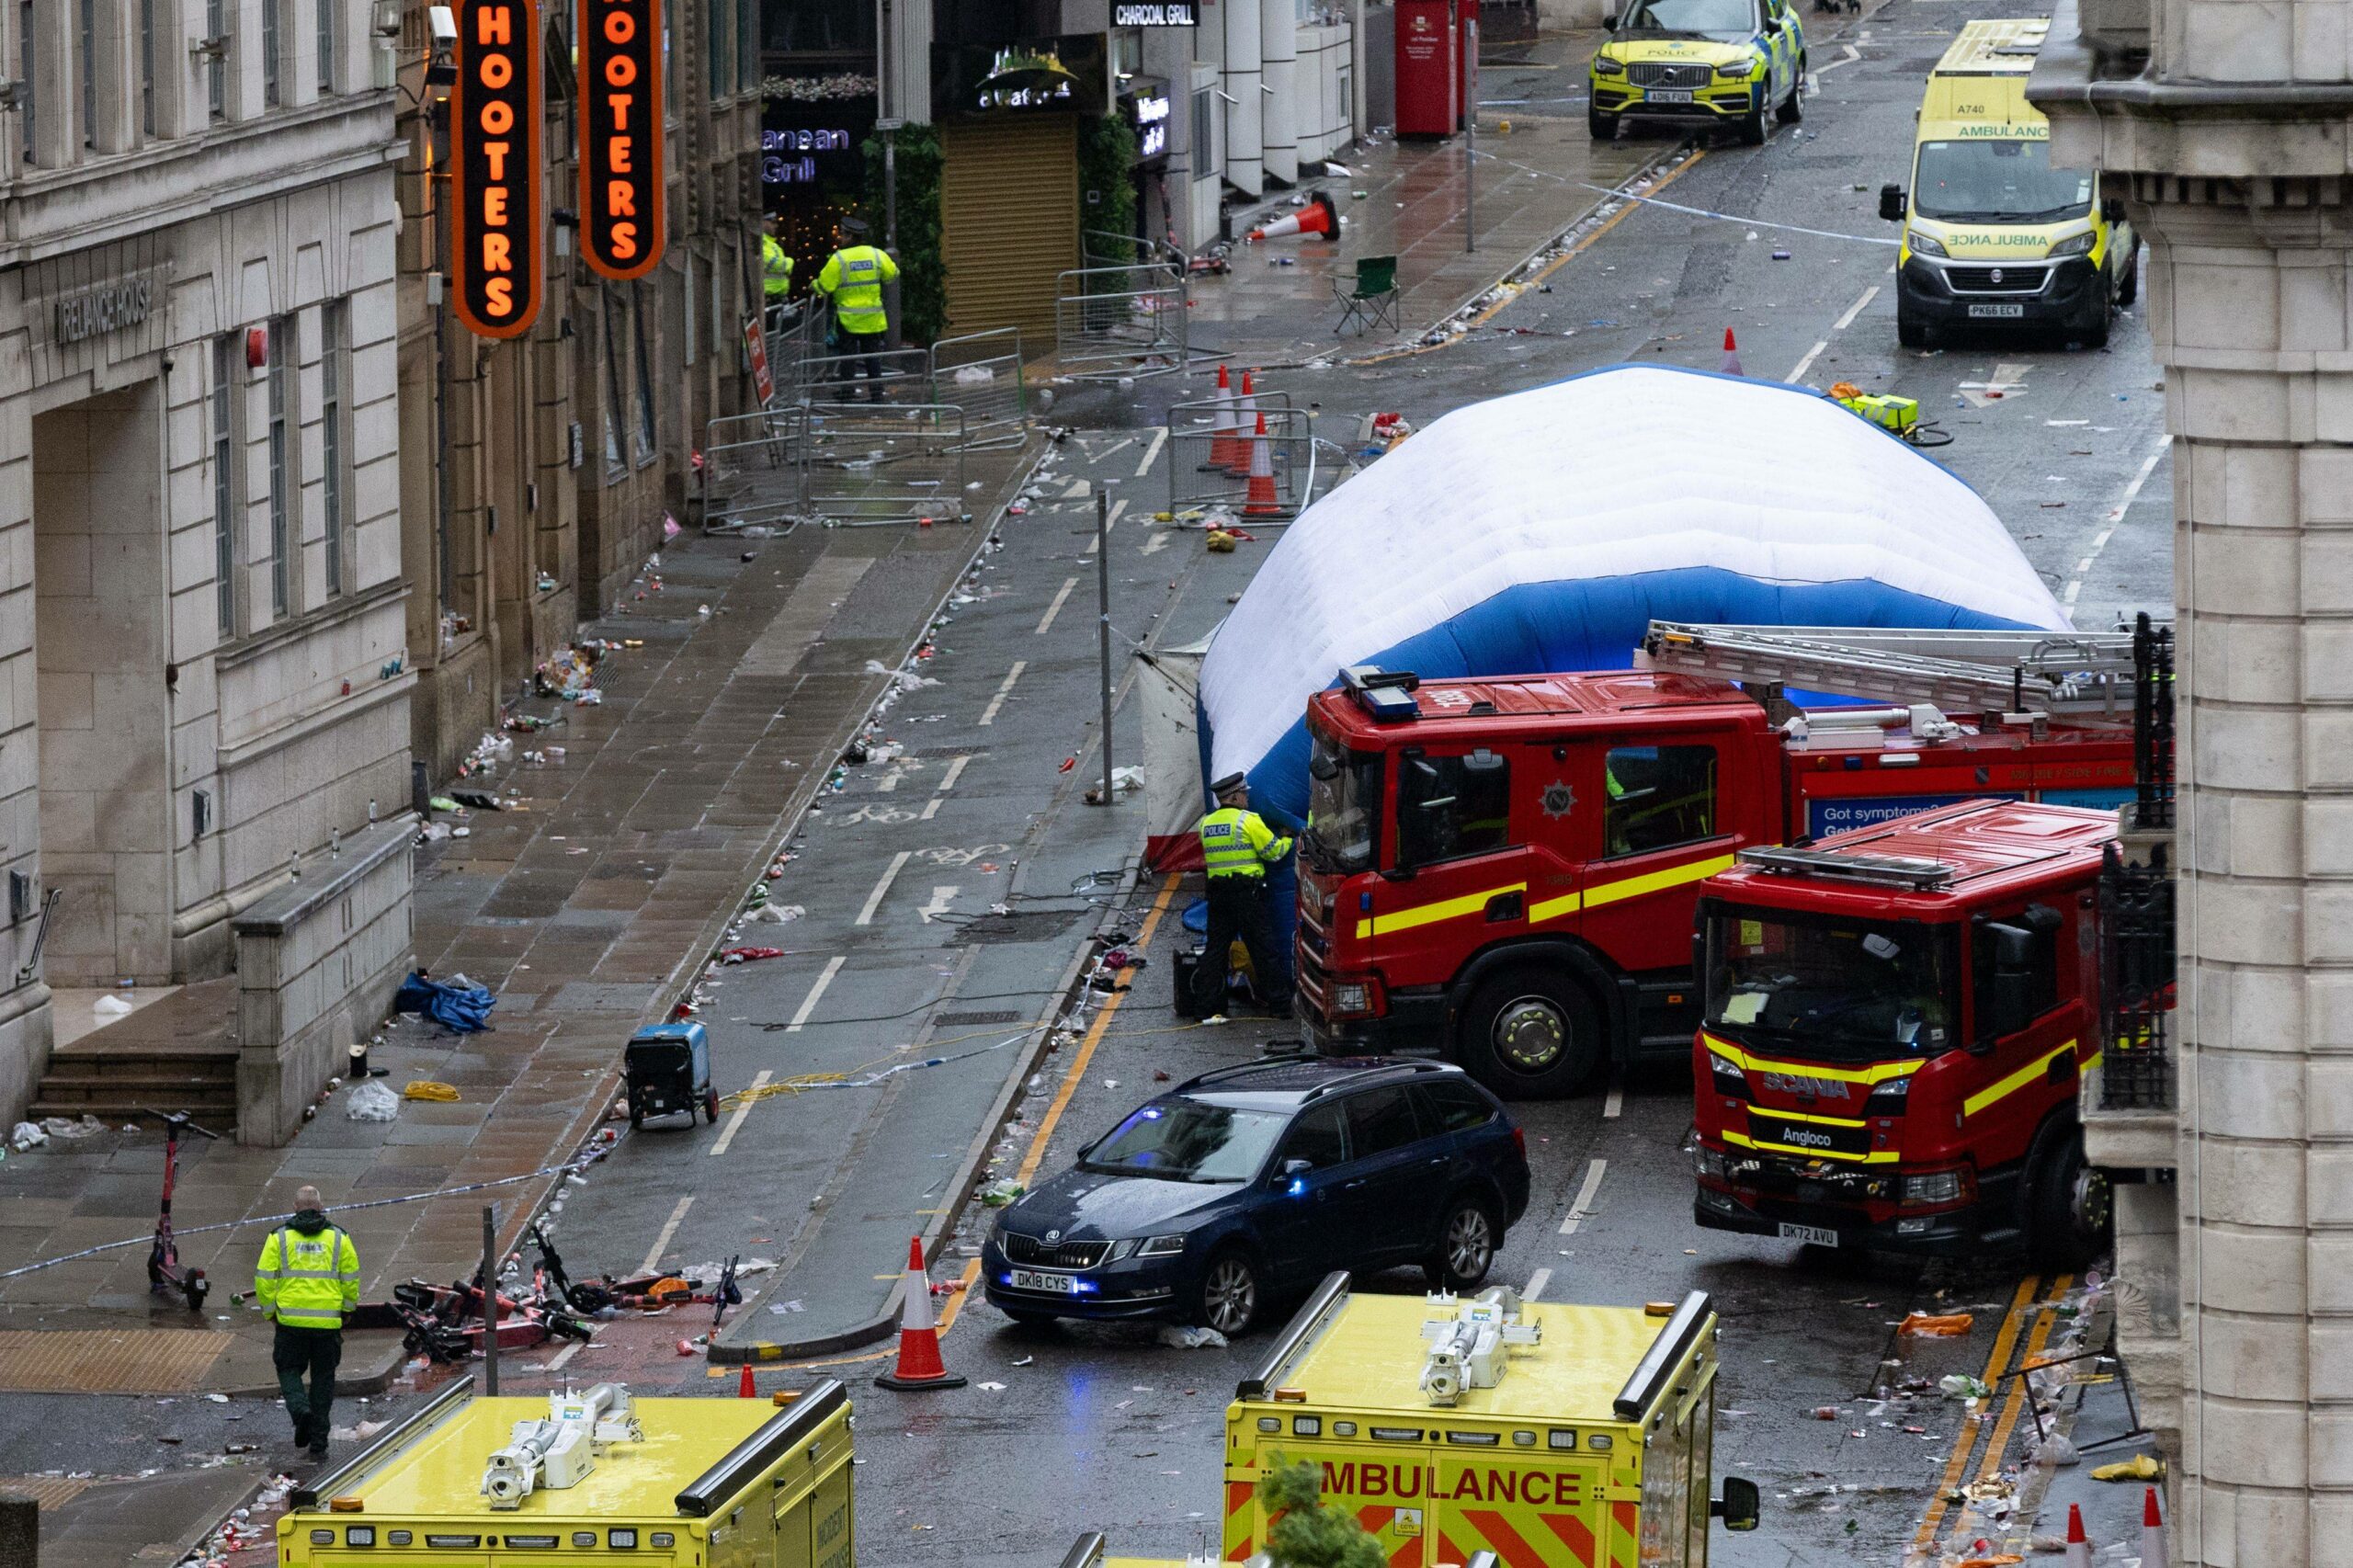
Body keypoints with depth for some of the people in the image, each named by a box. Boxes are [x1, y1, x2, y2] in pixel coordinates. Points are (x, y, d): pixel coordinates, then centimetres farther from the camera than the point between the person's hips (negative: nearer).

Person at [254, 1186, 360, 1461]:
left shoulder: (279, 1238, -2)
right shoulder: (338, 1239, 1)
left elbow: (264, 1279, -3)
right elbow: (351, 1280, 4)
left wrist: (270, 1310, 12)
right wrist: (346, 1309, 20)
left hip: (291, 1321, -1)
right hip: (328, 1322, 1)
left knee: (289, 1370, 15)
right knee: (323, 1379, 11)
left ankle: (300, 1409, -15)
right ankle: (318, 1442, 11)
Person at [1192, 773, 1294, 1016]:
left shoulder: (1206, 824, 11)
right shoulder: (1248, 821, -8)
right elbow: (1273, 851, -7)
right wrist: (1288, 841, 14)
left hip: (1218, 892, 5)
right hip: (1248, 893, -5)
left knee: (1216, 948, 9)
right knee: (1263, 949, 1)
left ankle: (1207, 1003, 8)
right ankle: (1279, 1002, 5)